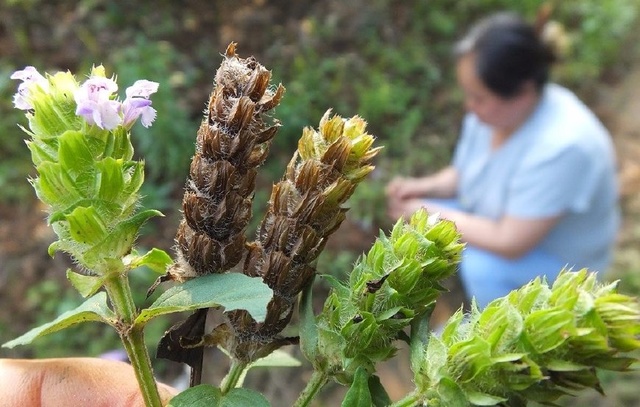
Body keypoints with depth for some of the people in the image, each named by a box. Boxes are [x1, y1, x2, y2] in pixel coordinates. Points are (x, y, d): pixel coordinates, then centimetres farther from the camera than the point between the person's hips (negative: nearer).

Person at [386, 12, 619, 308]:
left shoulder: (561, 146, -36)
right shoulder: (493, 108, -13)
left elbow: (510, 244, -33)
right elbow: (462, 173, 4)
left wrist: (434, 215, -25)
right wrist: (423, 187, -16)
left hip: (560, 262, -7)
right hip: (503, 223, 7)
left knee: (481, 265, -34)